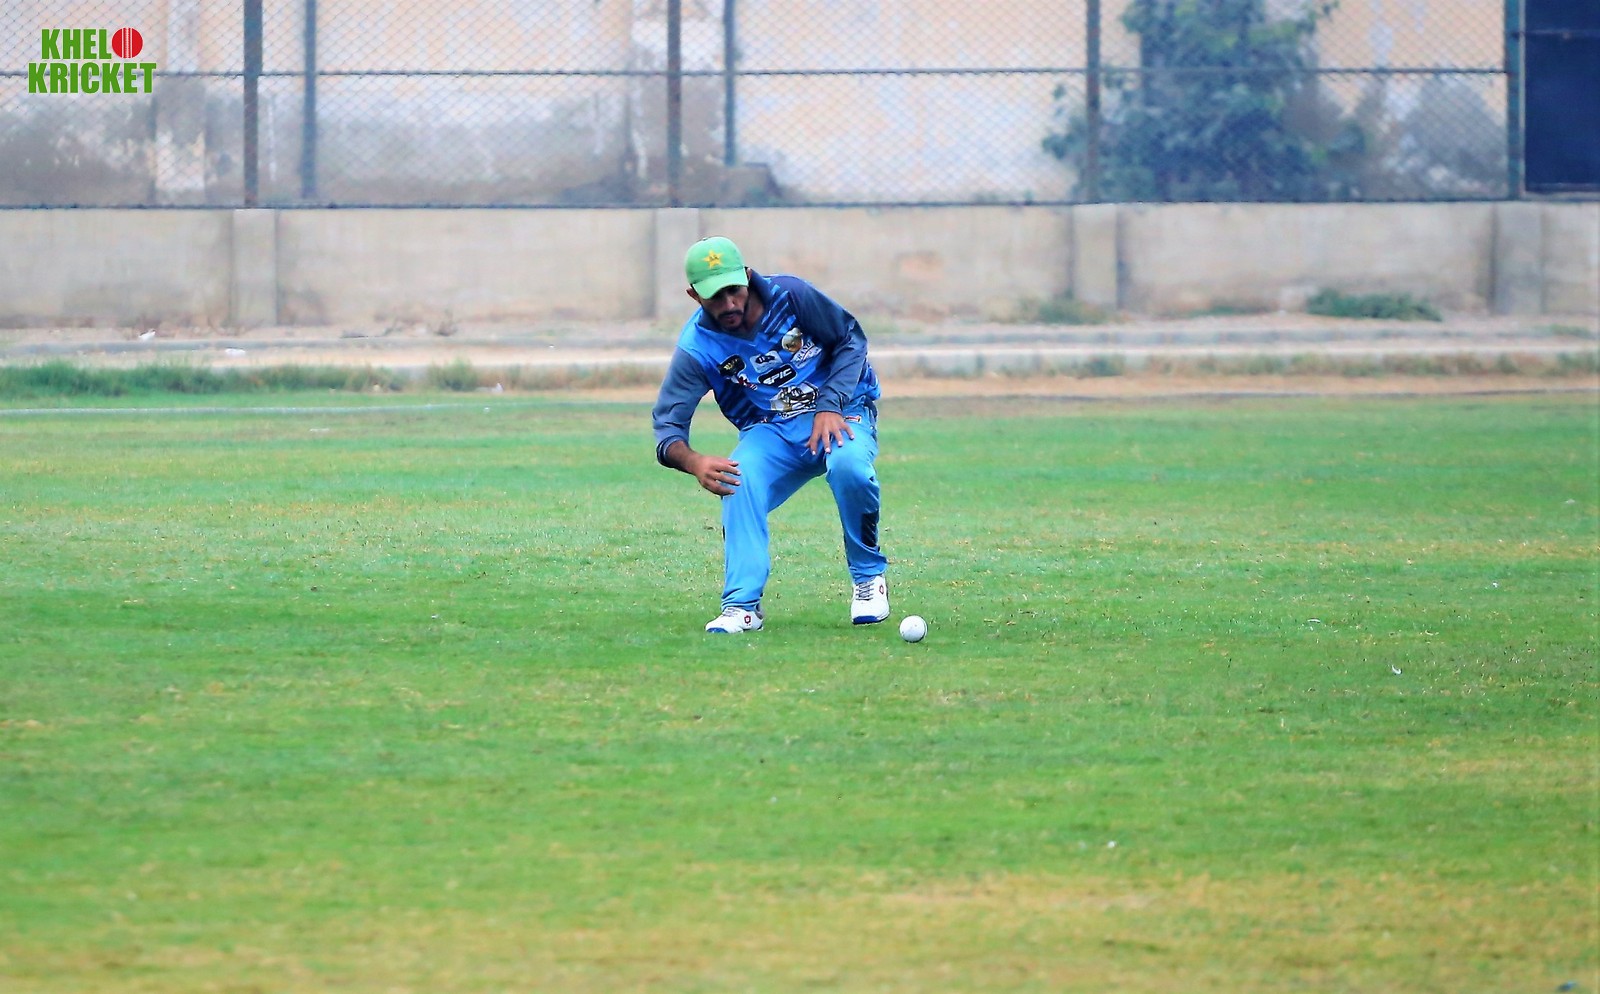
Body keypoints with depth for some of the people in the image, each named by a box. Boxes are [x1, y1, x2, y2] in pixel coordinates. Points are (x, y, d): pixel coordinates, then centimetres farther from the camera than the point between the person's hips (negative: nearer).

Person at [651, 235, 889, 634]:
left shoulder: (790, 295, -14)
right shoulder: (698, 346, -13)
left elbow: (851, 339, -3)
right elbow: (667, 423, -16)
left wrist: (830, 405, -17)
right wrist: (695, 463, -39)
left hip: (839, 412, -1)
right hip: (770, 433, 1)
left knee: (848, 466, -34)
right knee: (738, 480, -31)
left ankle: (869, 575, -10)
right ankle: (742, 605, -28)